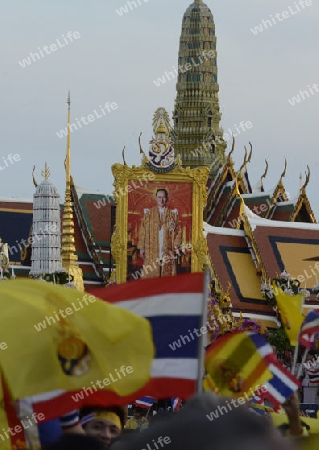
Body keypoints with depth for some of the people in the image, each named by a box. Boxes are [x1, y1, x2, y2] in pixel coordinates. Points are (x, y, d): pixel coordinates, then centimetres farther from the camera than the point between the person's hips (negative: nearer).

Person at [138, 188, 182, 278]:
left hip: (167, 253, 0)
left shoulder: (173, 214, 9)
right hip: (152, 253, 0)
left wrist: (176, 247, -3)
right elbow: (143, 231, 6)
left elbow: (178, 231, 8)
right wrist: (141, 248, -1)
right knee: (151, 276, -6)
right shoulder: (149, 213, 9)